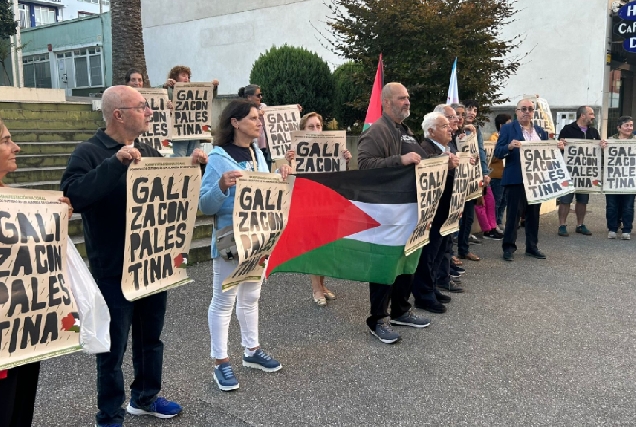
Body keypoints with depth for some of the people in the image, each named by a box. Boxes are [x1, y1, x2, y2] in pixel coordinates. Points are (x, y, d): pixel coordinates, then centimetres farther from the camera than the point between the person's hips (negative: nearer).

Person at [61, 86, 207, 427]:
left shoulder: (148, 152, 9)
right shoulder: (90, 152, -12)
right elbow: (73, 195, -29)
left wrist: (191, 166, -3)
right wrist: (116, 162, -34)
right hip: (114, 270, -7)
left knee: (151, 336, 20)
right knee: (114, 346, 7)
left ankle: (145, 397, 40)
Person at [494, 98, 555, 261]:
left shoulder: (540, 131, 14)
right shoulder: (508, 129, -2)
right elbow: (497, 152, -8)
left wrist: (557, 148, -3)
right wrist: (509, 146, -27)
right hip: (516, 179, -5)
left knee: (534, 214, 11)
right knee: (513, 214, 0)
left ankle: (532, 247, 21)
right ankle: (509, 247, 8)